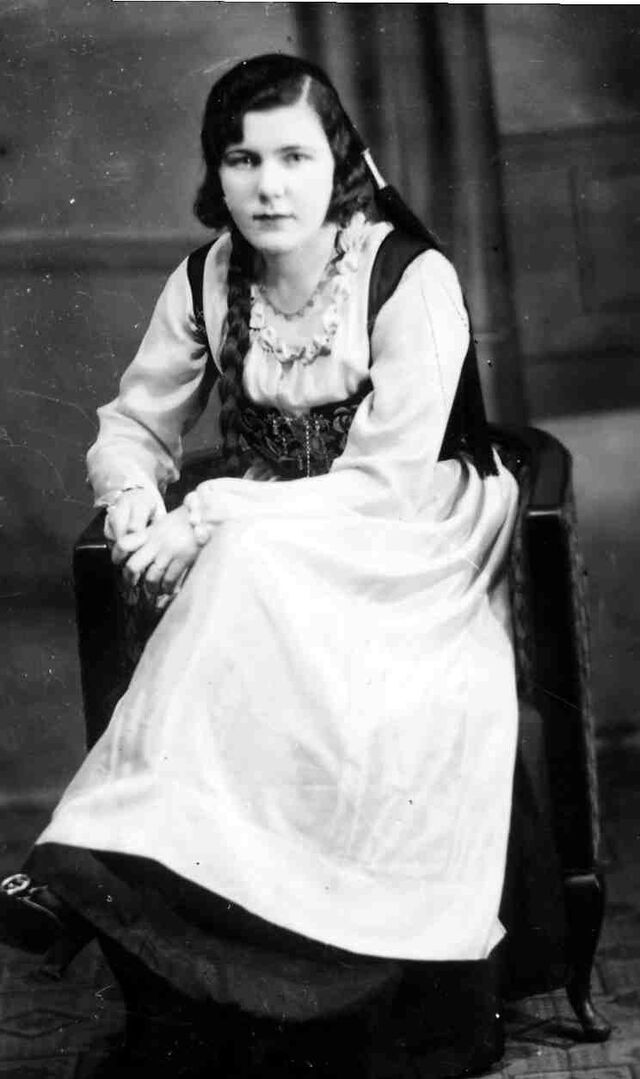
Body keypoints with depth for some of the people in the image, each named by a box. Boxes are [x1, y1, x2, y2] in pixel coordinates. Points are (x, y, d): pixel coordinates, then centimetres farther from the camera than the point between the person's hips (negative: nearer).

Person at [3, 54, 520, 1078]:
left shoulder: (414, 280, -14)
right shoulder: (207, 282, 1)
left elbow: (382, 483, -19)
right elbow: (133, 424, 9)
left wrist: (213, 522, -25)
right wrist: (134, 495, -16)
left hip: (411, 553, -3)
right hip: (260, 563, 3)